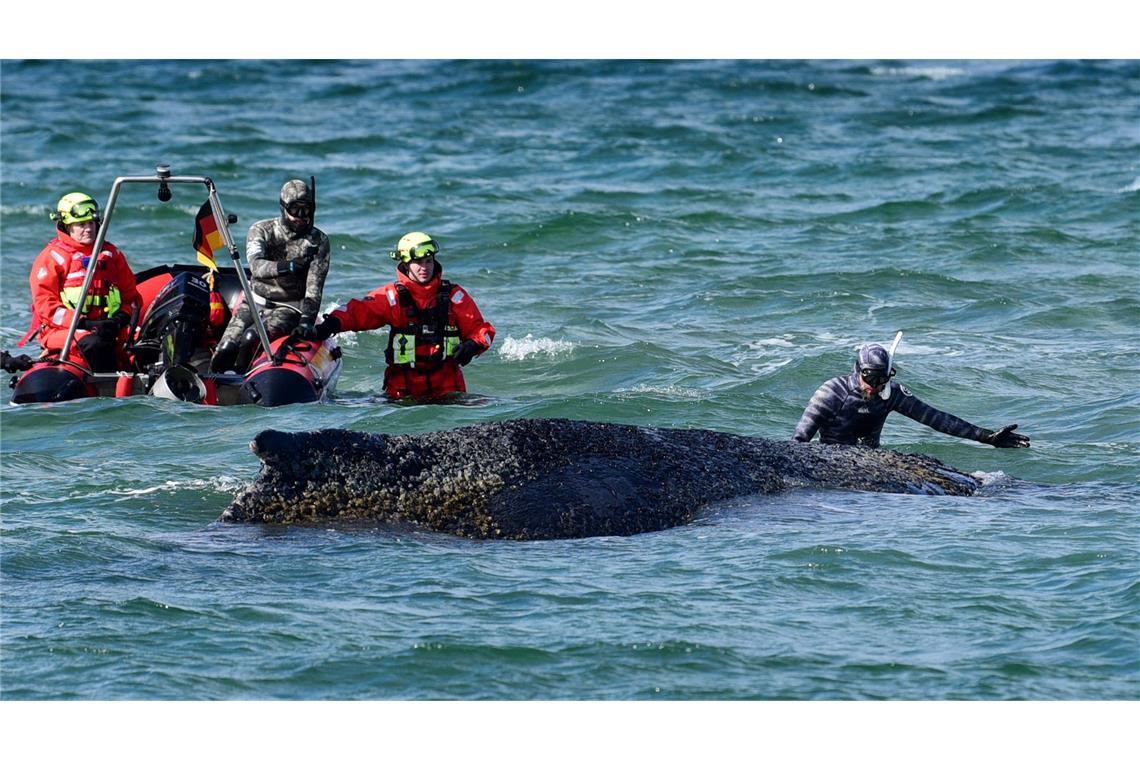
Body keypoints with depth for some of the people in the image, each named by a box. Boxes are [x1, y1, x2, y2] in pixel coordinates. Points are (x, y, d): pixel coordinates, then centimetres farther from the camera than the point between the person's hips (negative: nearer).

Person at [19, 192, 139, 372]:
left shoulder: (111, 254, 21)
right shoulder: (52, 257, 5)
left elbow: (130, 293, 22)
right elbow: (44, 303, -4)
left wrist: (121, 318, -2)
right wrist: (84, 324, -15)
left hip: (107, 328, 5)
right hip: (62, 329, -5)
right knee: (95, 345, -38)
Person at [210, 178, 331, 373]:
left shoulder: (319, 241, -3)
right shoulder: (261, 230, -1)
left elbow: (314, 287, -10)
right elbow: (256, 266, -21)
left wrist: (306, 321, -24)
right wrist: (288, 266, -39)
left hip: (289, 308, -2)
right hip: (255, 303, 2)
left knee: (251, 338, -29)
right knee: (224, 352, -17)